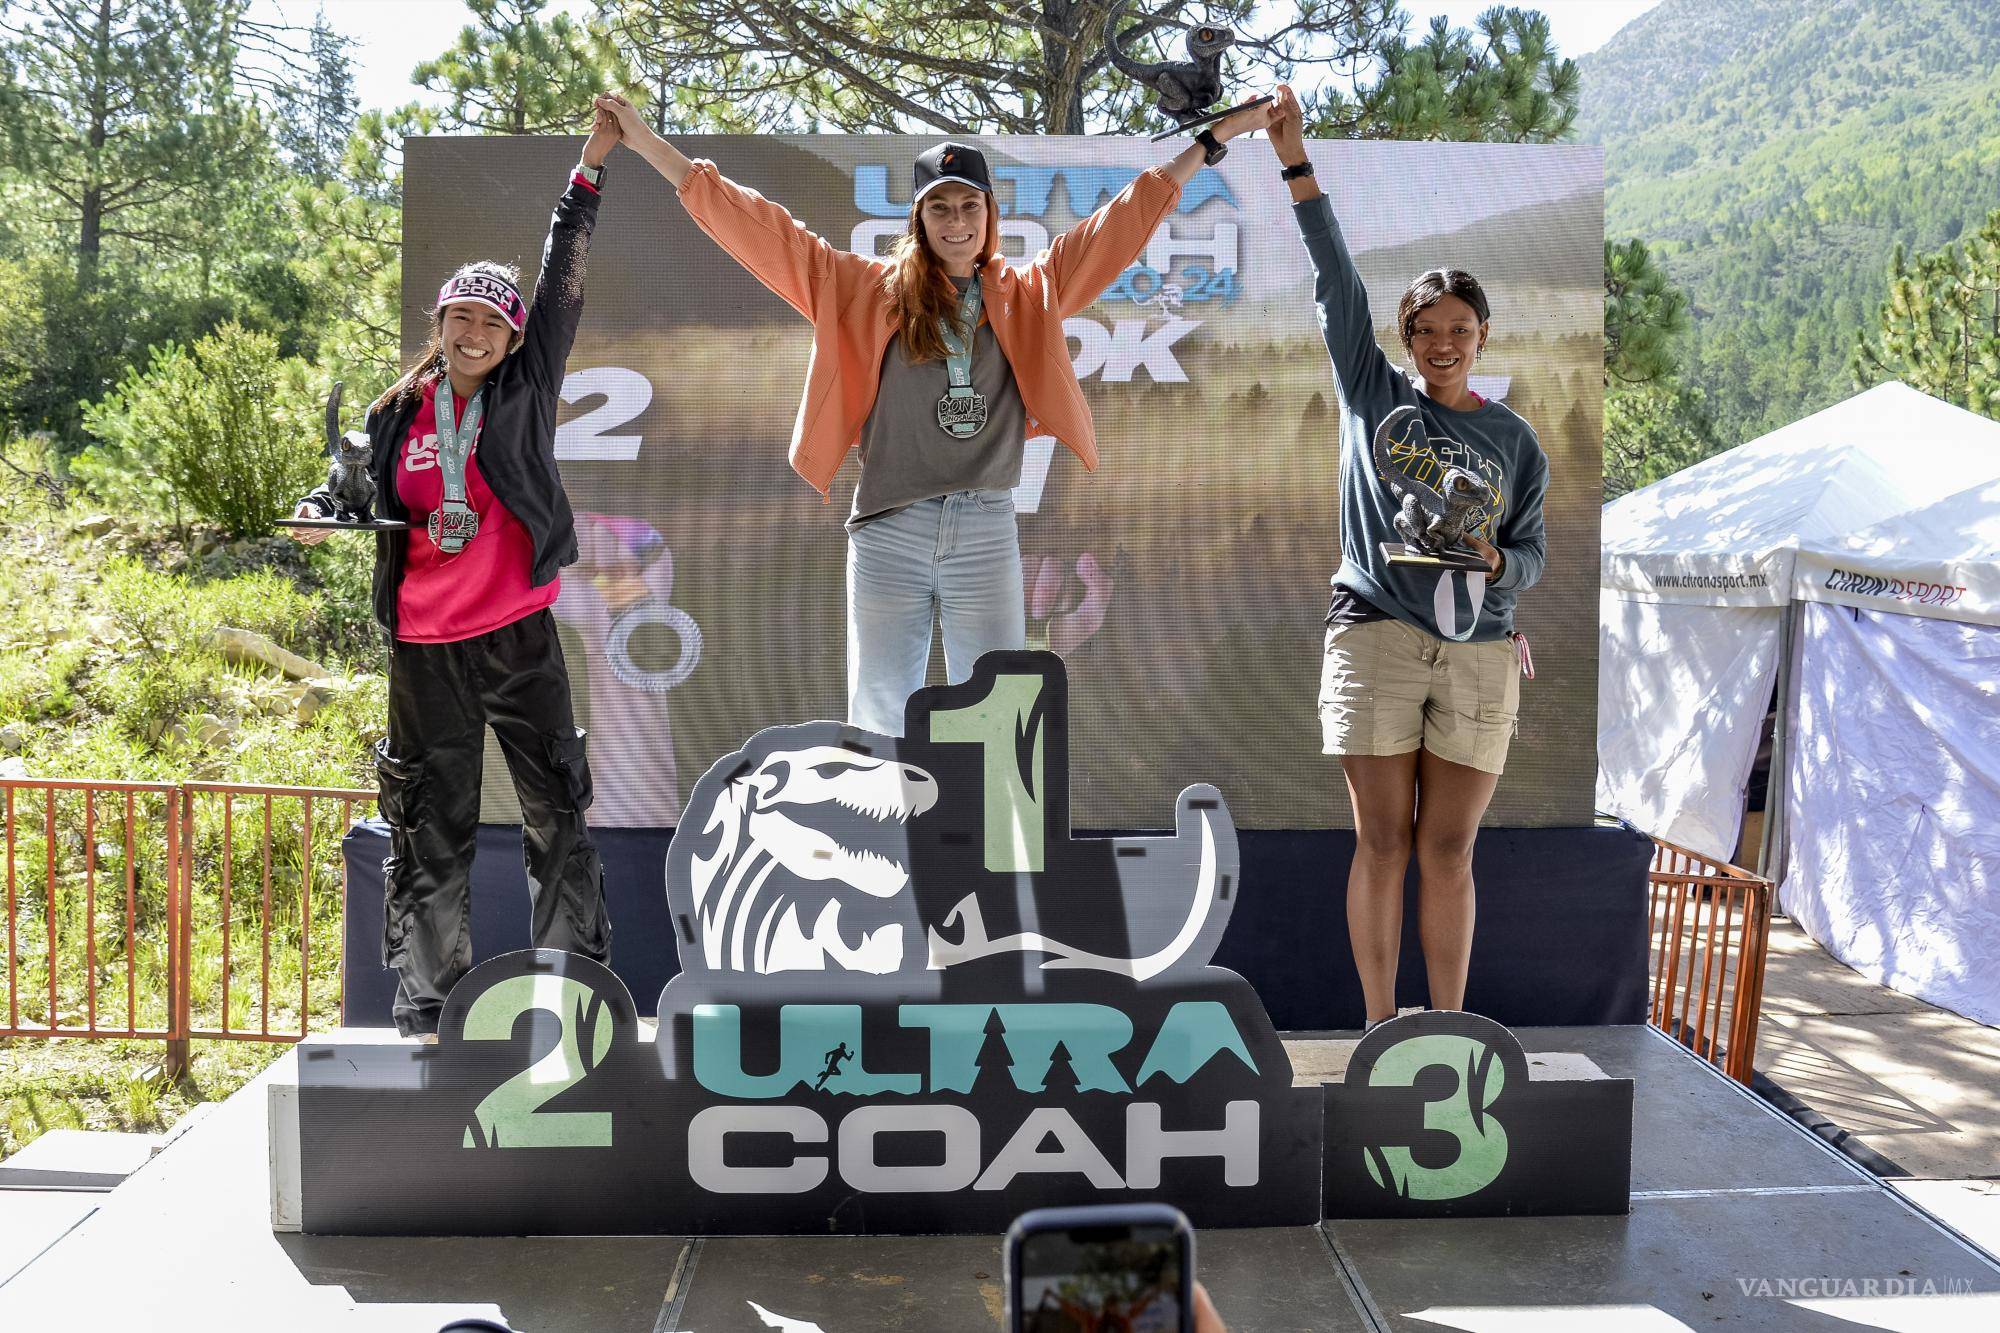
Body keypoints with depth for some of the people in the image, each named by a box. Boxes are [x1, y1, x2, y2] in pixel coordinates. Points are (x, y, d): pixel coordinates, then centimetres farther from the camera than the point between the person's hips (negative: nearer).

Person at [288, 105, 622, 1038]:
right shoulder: (397, 414, 8)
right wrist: (321, 509, -2)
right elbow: (366, 496, 20)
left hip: (518, 636, -2)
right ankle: (427, 1004, 18)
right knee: (430, 828, 9)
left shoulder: (527, 388, 3)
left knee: (556, 813, 3)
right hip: (423, 645, 2)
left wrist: (593, 162, -1)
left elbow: (564, 276, 0)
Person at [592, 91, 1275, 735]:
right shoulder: (871, 289, 7)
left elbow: (1123, 221, 11)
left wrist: (1218, 137, 10)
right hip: (888, 529, -1)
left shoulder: (1026, 295, 10)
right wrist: (648, 143, 4)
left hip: (987, 527, 1)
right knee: (878, 714, 5)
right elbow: (762, 229, 6)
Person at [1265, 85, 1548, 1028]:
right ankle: (1380, 1028, 12)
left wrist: (1496, 562, -11)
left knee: (1448, 851, 3)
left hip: (1478, 654, 1)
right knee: (1383, 842, 1)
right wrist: (1297, 164, -7)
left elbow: (1533, 555, 13)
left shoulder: (1515, 440, 12)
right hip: (1374, 635, -1)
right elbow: (1336, 282, 0)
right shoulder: (1372, 394, 8)